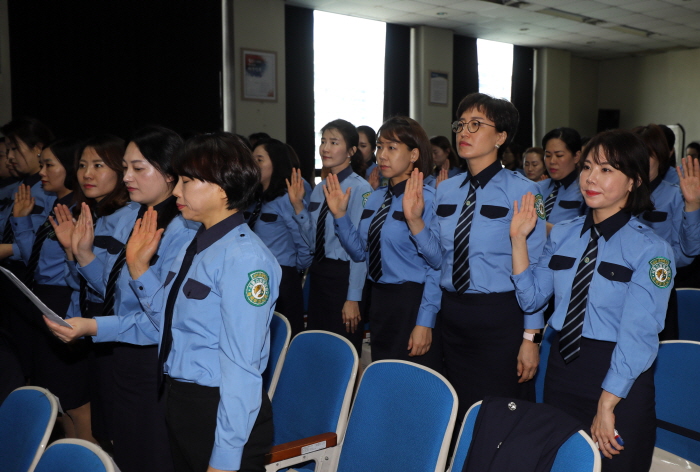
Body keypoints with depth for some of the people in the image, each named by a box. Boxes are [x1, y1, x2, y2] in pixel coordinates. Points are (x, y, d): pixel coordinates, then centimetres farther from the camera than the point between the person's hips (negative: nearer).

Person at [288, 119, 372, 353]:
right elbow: (313, 241, 12)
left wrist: (353, 299, -17)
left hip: (344, 276, -7)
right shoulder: (319, 189, 10)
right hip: (318, 273, 8)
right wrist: (298, 205, 0)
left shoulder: (359, 189, -13)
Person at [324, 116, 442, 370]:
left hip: (413, 301, -7)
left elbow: (435, 266, -17)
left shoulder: (427, 199, -16)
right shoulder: (375, 198, 9)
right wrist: (340, 214, 0)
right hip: (379, 300, 8)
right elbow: (360, 251, 12)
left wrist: (425, 323, -17)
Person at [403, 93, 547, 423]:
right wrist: (414, 220, -7)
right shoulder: (446, 191, 7)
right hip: (452, 314, 6)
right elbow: (438, 258, 9)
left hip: (500, 318, -5)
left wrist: (530, 337, -13)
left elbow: (533, 269, -12)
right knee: (459, 411, 18)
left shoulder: (520, 191, -11)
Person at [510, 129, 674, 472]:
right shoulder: (563, 234, 4)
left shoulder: (652, 249, -12)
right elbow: (532, 297, 2)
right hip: (561, 368, 5)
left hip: (620, 378, -5)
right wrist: (518, 239, -7)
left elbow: (638, 335, -18)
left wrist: (607, 405, -20)